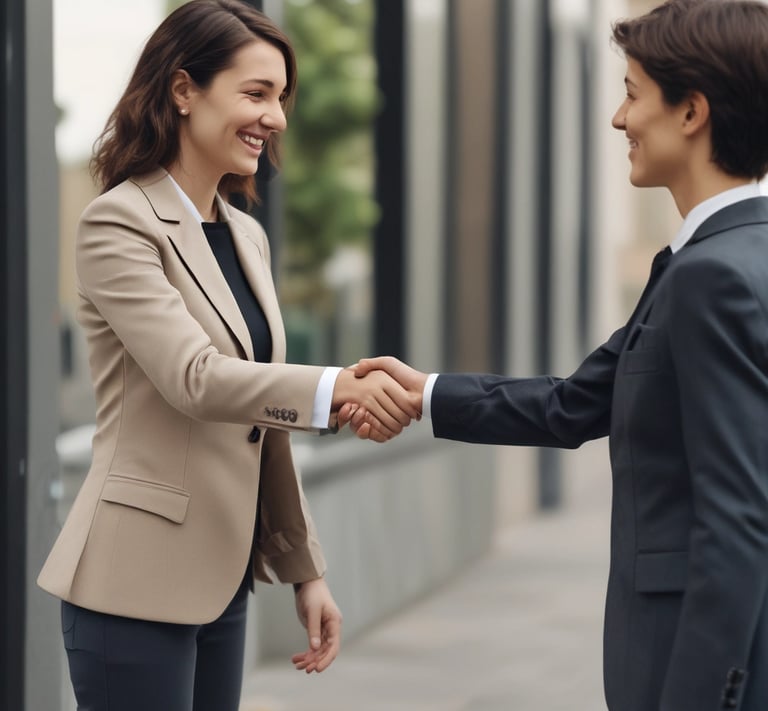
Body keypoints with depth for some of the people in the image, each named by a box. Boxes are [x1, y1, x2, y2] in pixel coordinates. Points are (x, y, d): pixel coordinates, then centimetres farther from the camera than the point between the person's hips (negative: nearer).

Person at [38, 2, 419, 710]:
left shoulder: (247, 237, 15)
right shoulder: (119, 224, -9)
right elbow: (194, 378, -23)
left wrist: (306, 570, 15)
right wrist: (338, 388, -35)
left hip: (223, 582, 8)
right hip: (138, 586, -7)